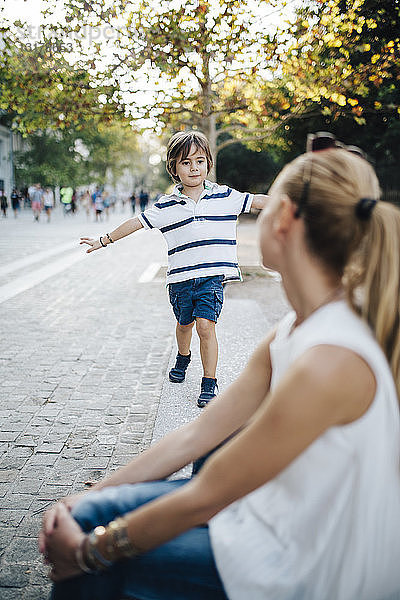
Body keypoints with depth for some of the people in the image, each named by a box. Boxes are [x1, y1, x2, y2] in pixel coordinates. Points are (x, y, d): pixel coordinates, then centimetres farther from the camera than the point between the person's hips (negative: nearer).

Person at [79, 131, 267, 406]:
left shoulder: (224, 197, 2)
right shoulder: (166, 207, 3)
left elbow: (258, 201, 6)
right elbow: (137, 222, 10)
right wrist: (103, 241, 14)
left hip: (212, 274, -2)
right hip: (181, 277, 2)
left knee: (206, 326, -12)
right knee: (184, 324, 19)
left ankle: (209, 383, 0)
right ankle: (183, 359, 50)